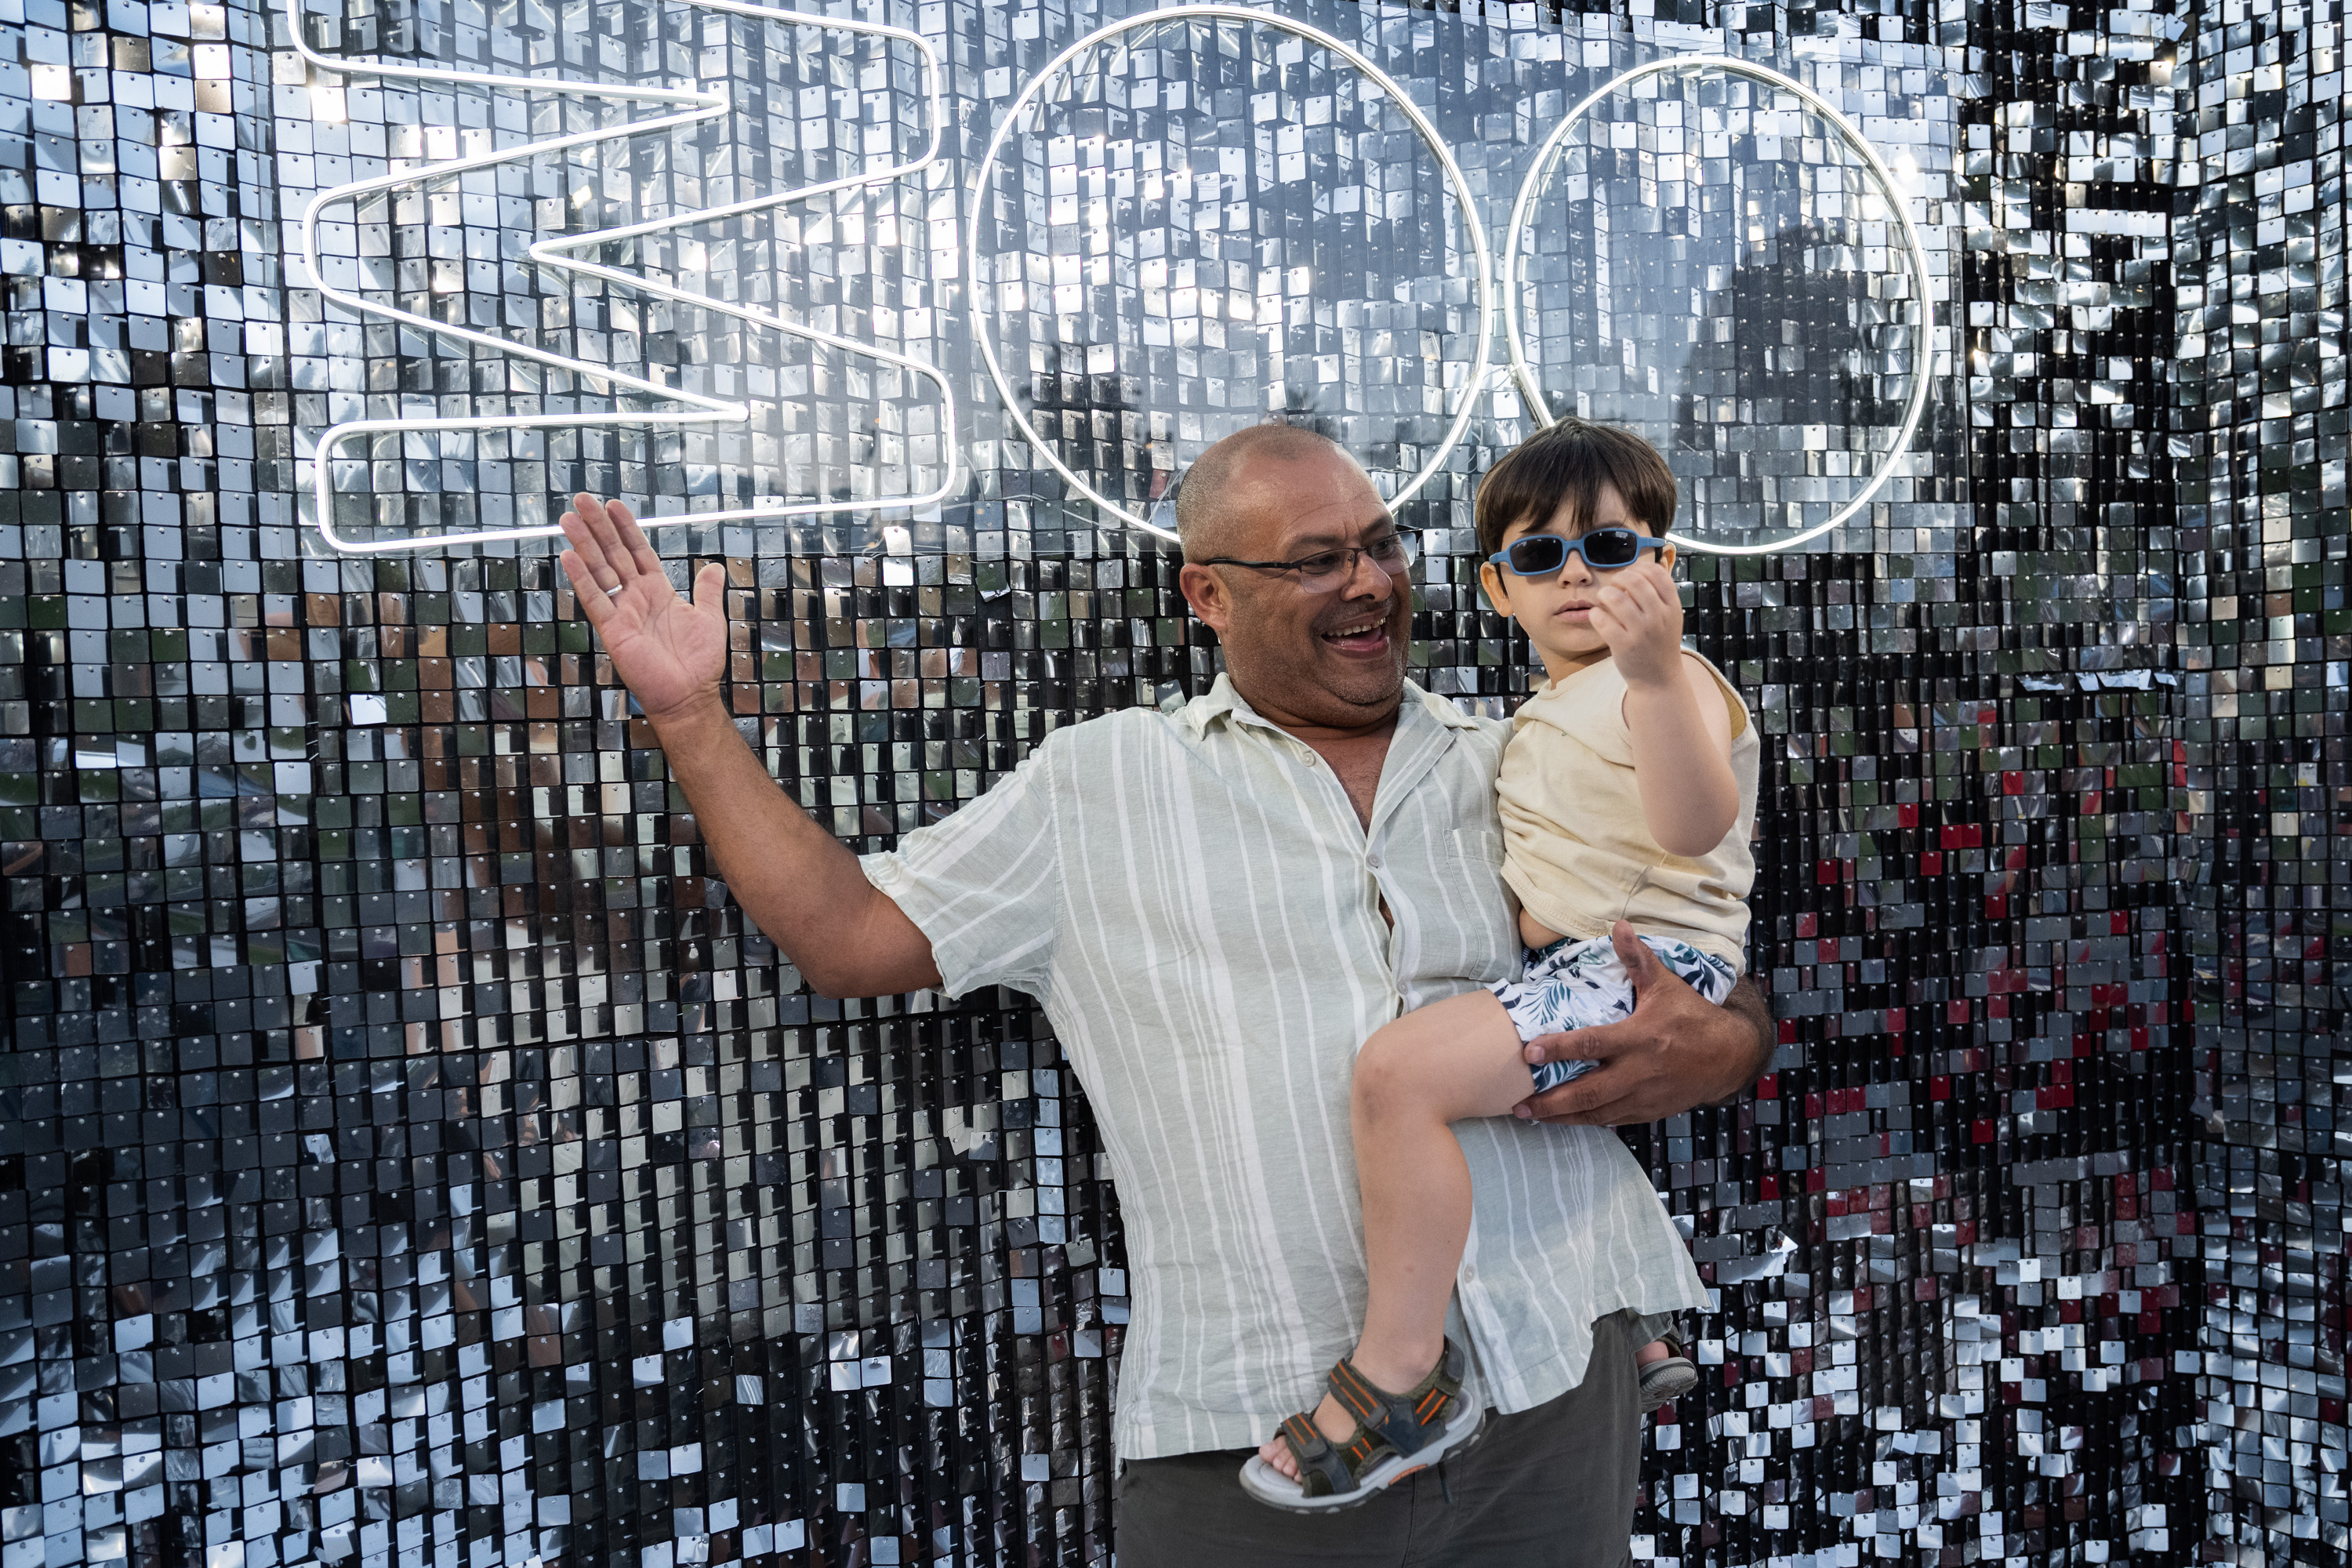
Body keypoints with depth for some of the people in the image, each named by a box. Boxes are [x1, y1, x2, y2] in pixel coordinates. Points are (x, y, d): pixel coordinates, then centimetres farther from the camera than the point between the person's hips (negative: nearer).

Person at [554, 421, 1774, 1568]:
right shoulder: (1099, 783, 5)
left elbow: (1732, 1009, 14)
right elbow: (850, 938, 2)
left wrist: (1709, 1055, -10)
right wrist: (690, 714, 0)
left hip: (1557, 1381, 3)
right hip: (1253, 1428, -2)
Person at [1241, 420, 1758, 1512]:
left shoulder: (1672, 683, -8)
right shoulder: (1540, 716, 20)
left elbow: (1695, 828, -29)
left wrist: (1657, 671, -39)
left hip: (1651, 959, -11)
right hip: (1576, 966, 11)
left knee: (1401, 1068, -30)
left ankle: (1401, 1379, -18)